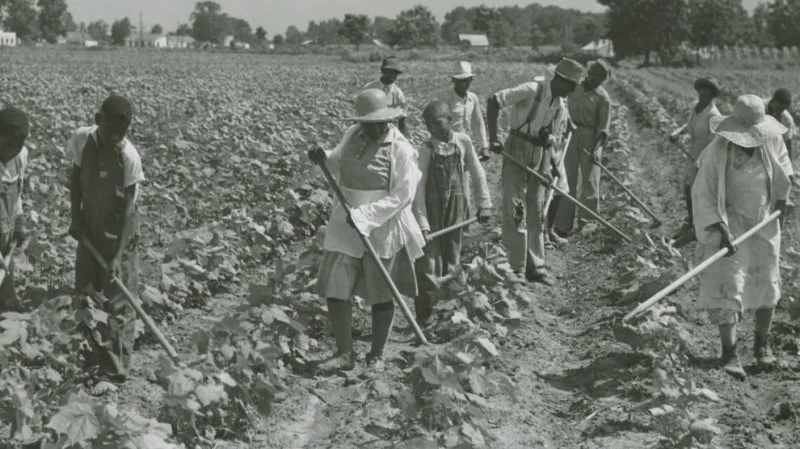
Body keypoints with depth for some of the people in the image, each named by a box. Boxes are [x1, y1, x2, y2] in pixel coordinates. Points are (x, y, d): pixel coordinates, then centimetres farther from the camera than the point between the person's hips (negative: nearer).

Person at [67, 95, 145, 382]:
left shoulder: (129, 157, -25)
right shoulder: (82, 139, -12)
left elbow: (128, 208, -21)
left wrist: (118, 255, -23)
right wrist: (75, 217, -2)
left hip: (119, 234, -5)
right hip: (89, 228, 5)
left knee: (118, 302, 0)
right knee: (86, 292, 18)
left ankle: (115, 371, 9)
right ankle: (99, 344, 40)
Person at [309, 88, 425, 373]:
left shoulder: (401, 150, -14)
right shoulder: (352, 136, 2)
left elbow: (402, 196, -17)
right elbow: (339, 166, 21)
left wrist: (365, 216, -23)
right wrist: (324, 159, -2)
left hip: (382, 230, -5)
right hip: (346, 225, 5)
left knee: (381, 296, 8)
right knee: (335, 290, 0)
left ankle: (376, 355, 24)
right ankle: (344, 354, 12)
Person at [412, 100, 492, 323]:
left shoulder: (463, 142, -5)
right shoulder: (427, 150, -11)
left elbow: (478, 173, 6)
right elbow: (419, 188, -12)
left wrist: (484, 204, 5)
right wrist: (422, 224, -16)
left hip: (456, 207, 3)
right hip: (432, 209, -3)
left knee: (452, 261, 12)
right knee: (429, 262, -5)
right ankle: (424, 317, 0)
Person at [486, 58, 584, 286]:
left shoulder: (562, 105, 7)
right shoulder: (532, 91, -14)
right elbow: (494, 102, -15)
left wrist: (554, 166, 6)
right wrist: (493, 139, -19)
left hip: (543, 155, 6)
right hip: (518, 150, -6)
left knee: (536, 212, 11)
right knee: (515, 209, -5)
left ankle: (535, 267, 19)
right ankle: (516, 268, 0)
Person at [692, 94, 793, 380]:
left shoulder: (771, 140, -10)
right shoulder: (717, 152, -24)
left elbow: (782, 162, 15)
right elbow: (703, 194, -21)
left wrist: (783, 195, 9)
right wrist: (720, 230, -29)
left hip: (764, 222, 5)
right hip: (730, 223, -5)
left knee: (766, 283, 12)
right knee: (727, 284, -11)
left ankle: (762, 343, 31)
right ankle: (728, 354, -7)